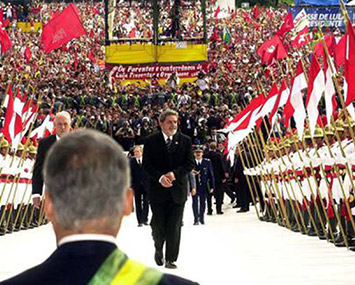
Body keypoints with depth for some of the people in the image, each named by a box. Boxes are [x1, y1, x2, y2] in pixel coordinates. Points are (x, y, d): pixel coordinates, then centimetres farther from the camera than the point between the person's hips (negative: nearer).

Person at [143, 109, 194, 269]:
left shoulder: (185, 141, 5)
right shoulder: (151, 141, 1)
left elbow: (189, 164, 1)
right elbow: (147, 165, -3)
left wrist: (174, 174, -14)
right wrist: (160, 177, -17)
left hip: (178, 189, 1)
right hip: (157, 190, -1)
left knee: (174, 227, 1)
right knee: (158, 225, 4)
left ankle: (170, 259, 10)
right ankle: (158, 249, 32)